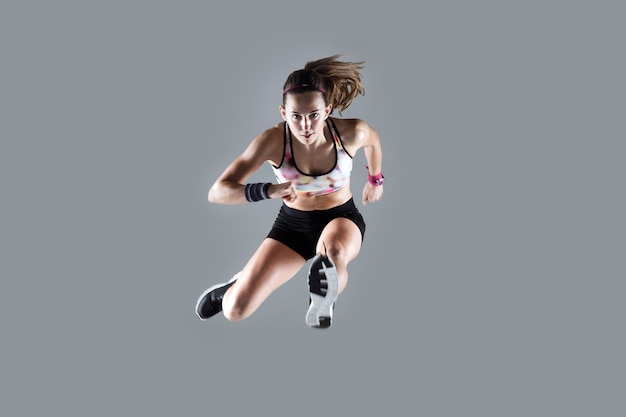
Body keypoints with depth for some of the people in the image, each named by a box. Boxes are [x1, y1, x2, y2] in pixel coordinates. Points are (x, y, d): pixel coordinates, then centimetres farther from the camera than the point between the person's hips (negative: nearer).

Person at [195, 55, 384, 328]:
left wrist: (375, 180, 18)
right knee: (235, 311, -10)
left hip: (341, 217, 0)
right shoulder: (273, 140, -27)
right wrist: (269, 190, -47)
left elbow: (373, 140, 3)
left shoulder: (351, 133, -24)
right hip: (293, 223, 0)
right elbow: (217, 192, -30)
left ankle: (324, 302, -3)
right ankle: (238, 287, 30)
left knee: (333, 252, -39)